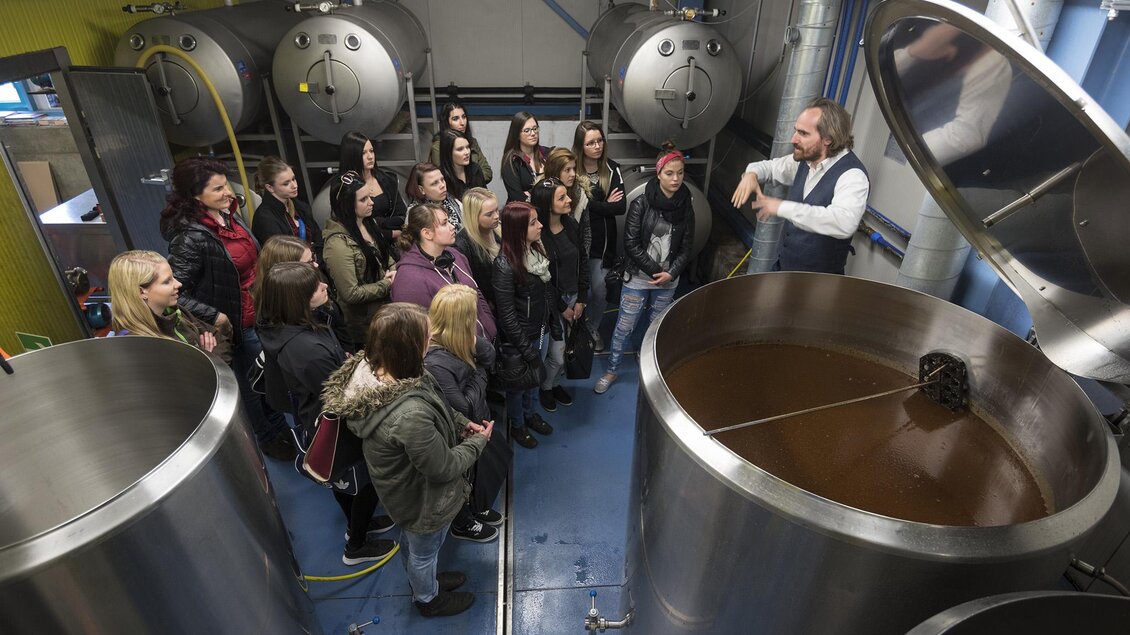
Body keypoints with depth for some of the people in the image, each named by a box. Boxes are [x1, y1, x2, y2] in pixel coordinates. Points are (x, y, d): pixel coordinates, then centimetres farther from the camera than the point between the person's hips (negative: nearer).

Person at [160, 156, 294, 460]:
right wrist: (214, 316, -24)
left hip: (261, 312, 7)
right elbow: (175, 292, -26)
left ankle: (280, 427, 47)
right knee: (253, 385, 14)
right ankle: (270, 439, 37)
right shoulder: (192, 237, -26)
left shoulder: (230, 215, -1)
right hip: (239, 324, -7)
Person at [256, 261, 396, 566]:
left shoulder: (283, 328, -11)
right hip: (337, 433, -8)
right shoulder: (308, 349, -41)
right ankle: (356, 547, 39)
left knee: (344, 480, 31)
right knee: (366, 482, 17)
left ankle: (357, 523, 56)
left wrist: (349, 361, -3)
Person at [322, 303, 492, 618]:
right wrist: (478, 441, -13)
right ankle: (428, 599, 57)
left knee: (411, 539, 35)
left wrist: (462, 423, -8)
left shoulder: (370, 368, -21)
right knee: (424, 551, 26)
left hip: (403, 486, 7)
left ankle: (421, 579, 65)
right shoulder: (409, 415, -46)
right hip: (423, 499, -7)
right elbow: (443, 468, -28)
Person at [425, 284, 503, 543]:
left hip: (474, 425, 8)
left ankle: (475, 508, 58)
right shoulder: (435, 362, -40)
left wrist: (474, 341, -26)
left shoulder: (459, 341, -13)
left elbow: (489, 357, -6)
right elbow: (464, 408, -32)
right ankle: (463, 524, 50)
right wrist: (480, 376, -19)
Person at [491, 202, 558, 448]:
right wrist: (526, 348, -18)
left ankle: (529, 413, 50)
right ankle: (516, 424, 41)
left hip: (537, 330, 7)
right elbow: (506, 314, -22)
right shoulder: (505, 265, -27)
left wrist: (553, 321, 10)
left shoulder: (536, 249, -5)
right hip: (518, 338, -7)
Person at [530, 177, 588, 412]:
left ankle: (556, 383, 40)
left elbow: (583, 261, 4)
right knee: (557, 354, 0)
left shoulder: (572, 225, -2)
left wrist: (581, 300, 1)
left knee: (567, 348, 12)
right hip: (552, 302, -5)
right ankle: (545, 388, 30)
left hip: (574, 298, 6)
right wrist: (563, 307, -9)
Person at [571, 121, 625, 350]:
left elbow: (621, 207, -10)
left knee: (599, 290, 7)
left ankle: (593, 328, 33)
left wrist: (590, 204, -16)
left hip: (602, 240, 1)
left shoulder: (612, 169, -3)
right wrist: (604, 205, -14)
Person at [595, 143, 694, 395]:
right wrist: (655, 271, -15)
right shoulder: (641, 204, -12)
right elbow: (631, 244, -14)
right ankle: (611, 371, 22)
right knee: (625, 326, 5)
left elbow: (686, 247, 2)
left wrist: (671, 273, -13)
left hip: (668, 279, 3)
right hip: (639, 277, -3)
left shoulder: (685, 206, -2)